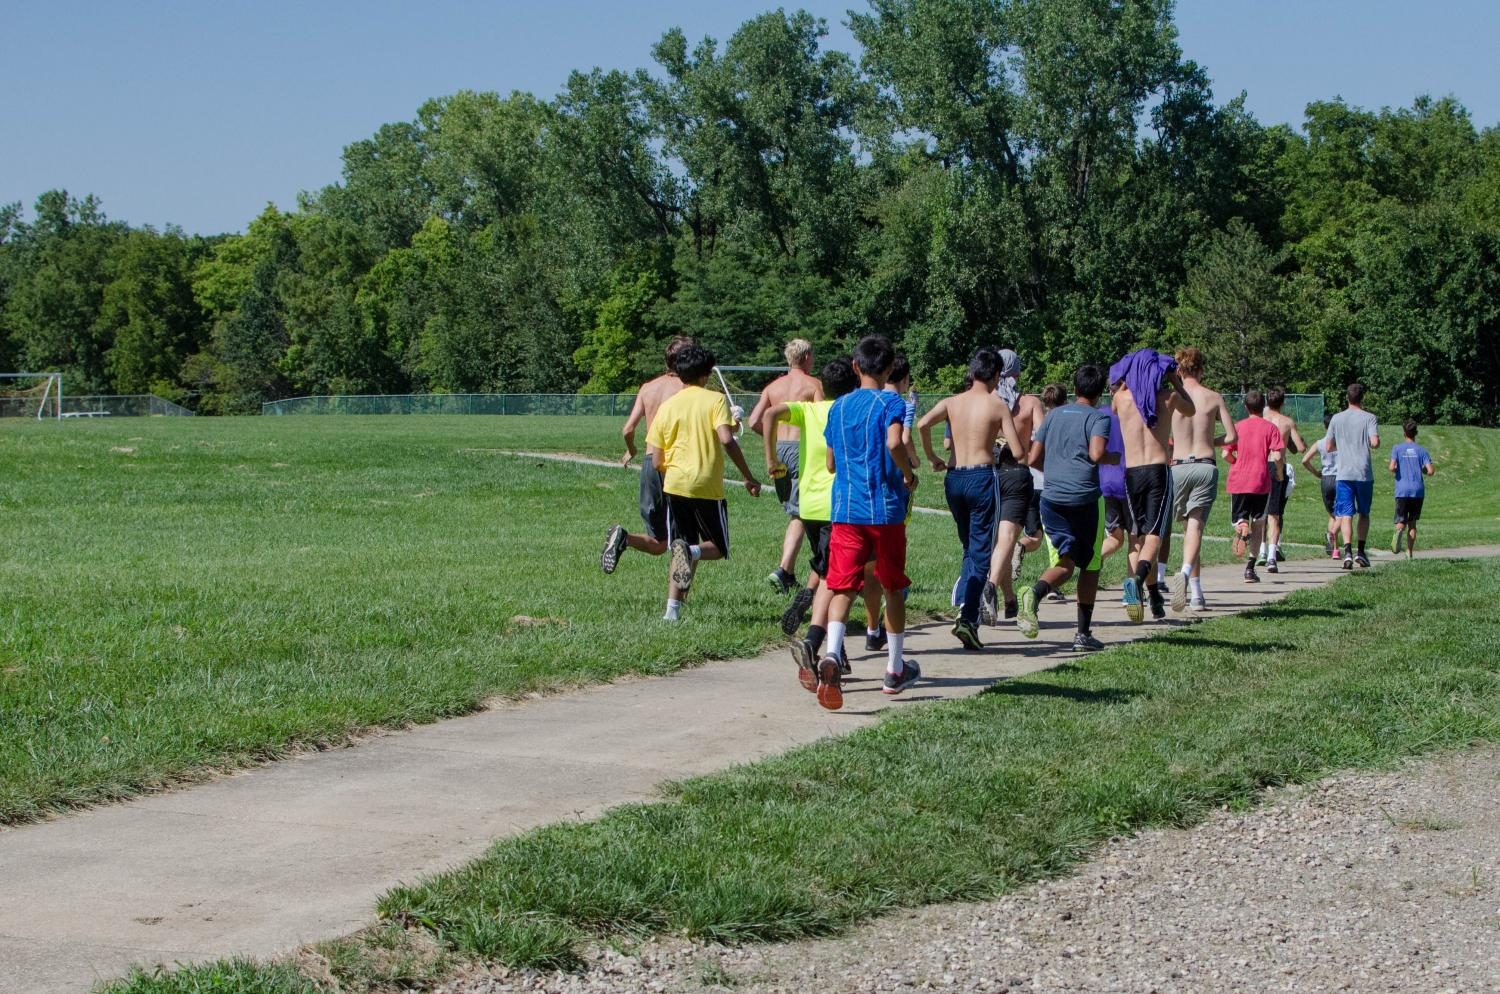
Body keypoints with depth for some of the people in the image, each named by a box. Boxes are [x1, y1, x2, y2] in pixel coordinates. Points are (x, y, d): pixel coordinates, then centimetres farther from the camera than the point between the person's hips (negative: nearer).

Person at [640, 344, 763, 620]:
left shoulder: (668, 405, 8)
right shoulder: (716, 400, -2)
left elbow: (655, 460, 6)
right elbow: (726, 440, -16)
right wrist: (748, 477, -10)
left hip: (675, 485, 4)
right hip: (708, 486, -4)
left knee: (683, 551, 13)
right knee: (718, 548, 10)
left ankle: (673, 609, -2)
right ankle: (692, 552, -24)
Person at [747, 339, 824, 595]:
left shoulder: (773, 387, 11)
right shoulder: (813, 384, -3)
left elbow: (754, 421, 4)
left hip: (777, 449, 6)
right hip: (801, 448, -6)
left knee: (792, 514, 17)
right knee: (800, 516, -5)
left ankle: (789, 574, 15)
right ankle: (782, 569, -21)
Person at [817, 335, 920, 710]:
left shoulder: (839, 406, 10)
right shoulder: (891, 403, -5)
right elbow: (894, 443, -25)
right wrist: (909, 476, -8)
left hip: (845, 510, 3)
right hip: (886, 510, -3)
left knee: (843, 588, -5)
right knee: (893, 588, 14)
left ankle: (831, 654, -31)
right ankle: (895, 669, 23)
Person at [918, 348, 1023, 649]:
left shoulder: (952, 402, 7)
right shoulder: (998, 406, -2)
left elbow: (922, 424, -9)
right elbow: (1018, 451, -8)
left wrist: (932, 458, 4)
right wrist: (1001, 435, 14)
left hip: (953, 477, 4)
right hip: (982, 476, -4)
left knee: (969, 548, 20)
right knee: (982, 551, -2)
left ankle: (967, 612, 14)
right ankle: (968, 618, -15)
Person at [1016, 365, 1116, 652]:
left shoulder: (1053, 415, 14)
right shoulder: (1099, 418, -1)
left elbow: (1033, 459, 12)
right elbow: (1096, 454, -17)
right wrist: (1116, 458, 3)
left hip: (1051, 497, 4)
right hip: (1085, 498, -4)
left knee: (1064, 563, 6)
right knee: (1090, 564, 12)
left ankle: (1035, 594, -28)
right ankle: (1083, 634, 11)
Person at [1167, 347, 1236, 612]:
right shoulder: (1214, 397, 3)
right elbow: (1231, 436, 1)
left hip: (1179, 467, 0)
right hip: (1206, 466, 0)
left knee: (1189, 528, 14)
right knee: (1195, 528, -6)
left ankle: (1197, 593, 17)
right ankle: (1185, 573, -32)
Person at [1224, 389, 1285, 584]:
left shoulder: (1237, 426, 5)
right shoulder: (1270, 427, 0)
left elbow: (1226, 454, 0)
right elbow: (1277, 456, -9)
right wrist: (1280, 474, 8)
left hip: (1238, 481, 1)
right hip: (1261, 481, -1)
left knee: (1240, 518, 8)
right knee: (1258, 523, 11)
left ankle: (1242, 528, -31)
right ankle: (1250, 567, 4)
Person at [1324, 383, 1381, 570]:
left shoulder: (1337, 419, 5)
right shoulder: (1369, 418, -2)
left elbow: (1329, 447, 8)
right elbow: (1375, 442, -15)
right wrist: (1370, 444, 8)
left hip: (1344, 473, 1)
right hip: (1364, 473, -1)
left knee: (1345, 514, -2)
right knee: (1364, 513, 16)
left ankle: (1348, 552, -18)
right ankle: (1361, 551, 12)